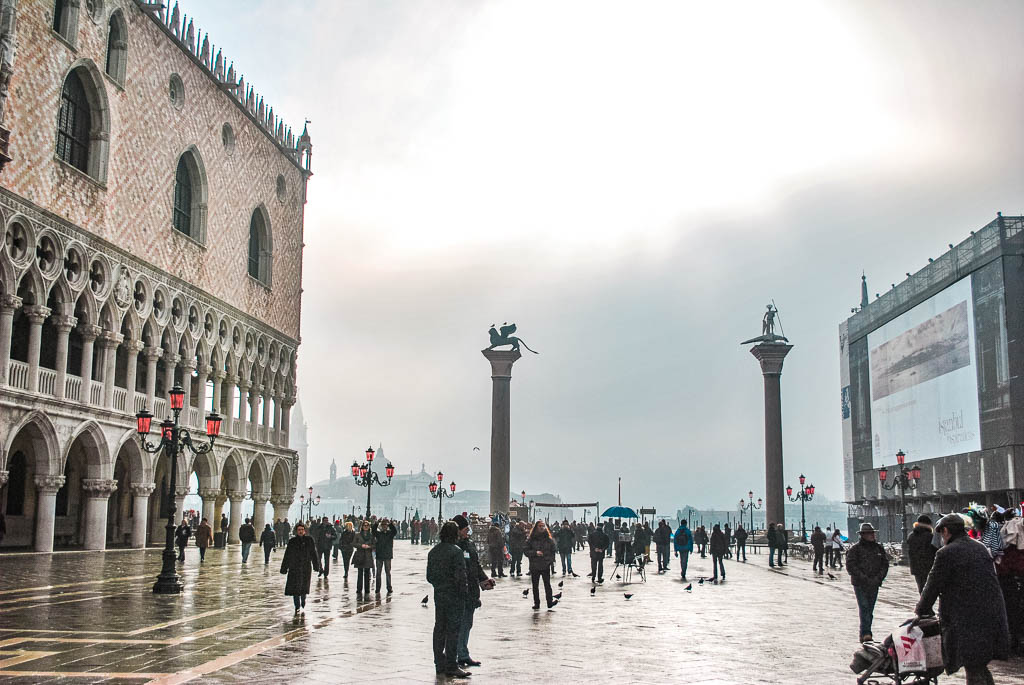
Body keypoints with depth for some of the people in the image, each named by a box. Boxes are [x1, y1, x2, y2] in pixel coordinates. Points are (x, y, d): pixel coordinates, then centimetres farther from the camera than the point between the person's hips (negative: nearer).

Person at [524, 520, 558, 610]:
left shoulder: (549, 539, 7)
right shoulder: (530, 539, 1)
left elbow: (553, 551, 12)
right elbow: (526, 552, -2)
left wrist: (551, 560, -1)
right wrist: (535, 553, -17)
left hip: (545, 566, 0)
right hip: (534, 566, 0)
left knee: (547, 584, -6)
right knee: (535, 585, 4)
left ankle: (550, 602, -5)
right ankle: (536, 603, 10)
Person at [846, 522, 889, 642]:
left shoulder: (879, 548, 12)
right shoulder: (855, 549, -4)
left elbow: (885, 564, 12)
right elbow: (850, 566, -9)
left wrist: (879, 578, -4)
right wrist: (864, 578, -15)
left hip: (874, 584, 5)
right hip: (860, 584, -5)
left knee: (870, 610, 8)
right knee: (864, 608, -15)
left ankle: (864, 634, 16)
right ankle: (866, 633, -19)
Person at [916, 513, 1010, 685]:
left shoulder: (946, 553, -9)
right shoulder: (981, 549, 14)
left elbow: (933, 586, -5)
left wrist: (922, 611, 11)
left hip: (968, 621, -7)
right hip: (993, 617, 7)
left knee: (974, 671, -2)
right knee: (980, 667, 16)